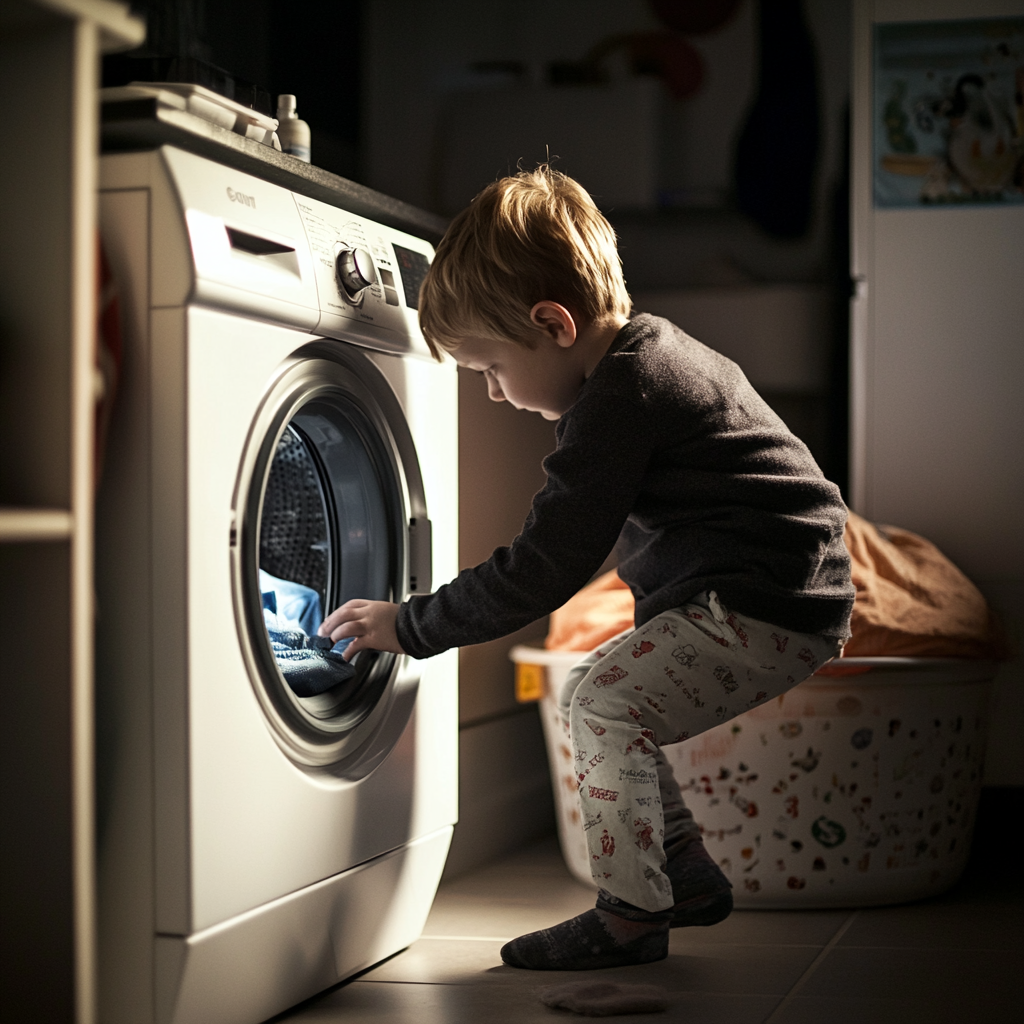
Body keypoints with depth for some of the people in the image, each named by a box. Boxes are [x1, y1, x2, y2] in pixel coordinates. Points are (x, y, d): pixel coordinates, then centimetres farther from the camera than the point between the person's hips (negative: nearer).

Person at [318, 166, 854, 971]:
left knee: (605, 701, -15)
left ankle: (632, 916, -5)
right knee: (597, 700, 14)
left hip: (770, 611, -11)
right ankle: (689, 878, 23)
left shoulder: (619, 399, -21)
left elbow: (542, 570, -21)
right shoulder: (652, 354, 11)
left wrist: (410, 626, -12)